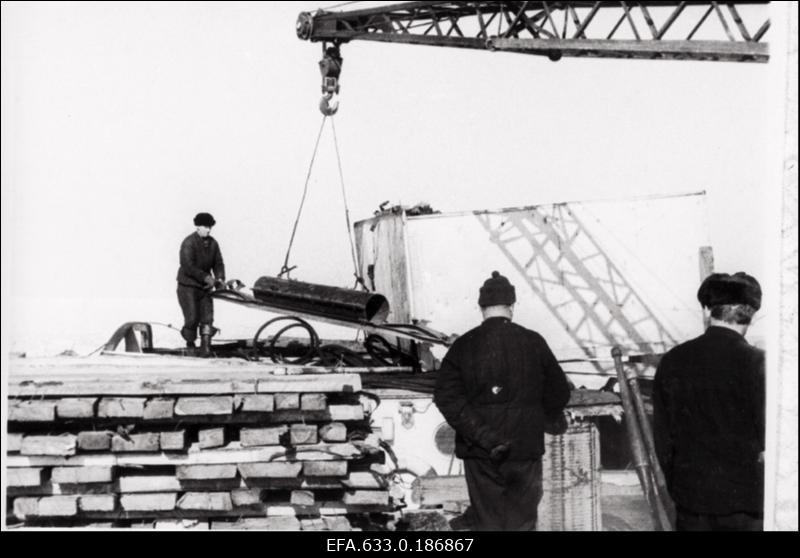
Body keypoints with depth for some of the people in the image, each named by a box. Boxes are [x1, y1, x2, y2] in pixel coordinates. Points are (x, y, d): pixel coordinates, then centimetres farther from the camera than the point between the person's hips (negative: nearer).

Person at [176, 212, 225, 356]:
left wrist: (220, 279, -11)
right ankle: (190, 345, 16)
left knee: (207, 317, -3)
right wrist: (206, 278, -24)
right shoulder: (189, 243, -14)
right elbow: (188, 266, -21)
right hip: (188, 286, -6)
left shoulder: (212, 244, 6)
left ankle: (205, 347, -3)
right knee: (192, 318, -7)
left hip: (205, 287, 6)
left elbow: (218, 263, 8)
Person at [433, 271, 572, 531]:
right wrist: (554, 417, 26)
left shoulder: (463, 346, -3)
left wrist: (482, 435, -13)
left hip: (480, 453, 0)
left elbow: (446, 396, -12)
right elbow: (558, 390, 5)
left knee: (488, 522, 8)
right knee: (521, 522, 8)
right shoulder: (533, 342, -3)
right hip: (525, 449, 0)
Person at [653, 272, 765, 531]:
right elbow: (768, 438, -12)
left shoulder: (672, 361, 0)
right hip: (743, 499, -3)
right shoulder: (756, 362, -13)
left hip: (690, 492, 3)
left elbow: (662, 436, 5)